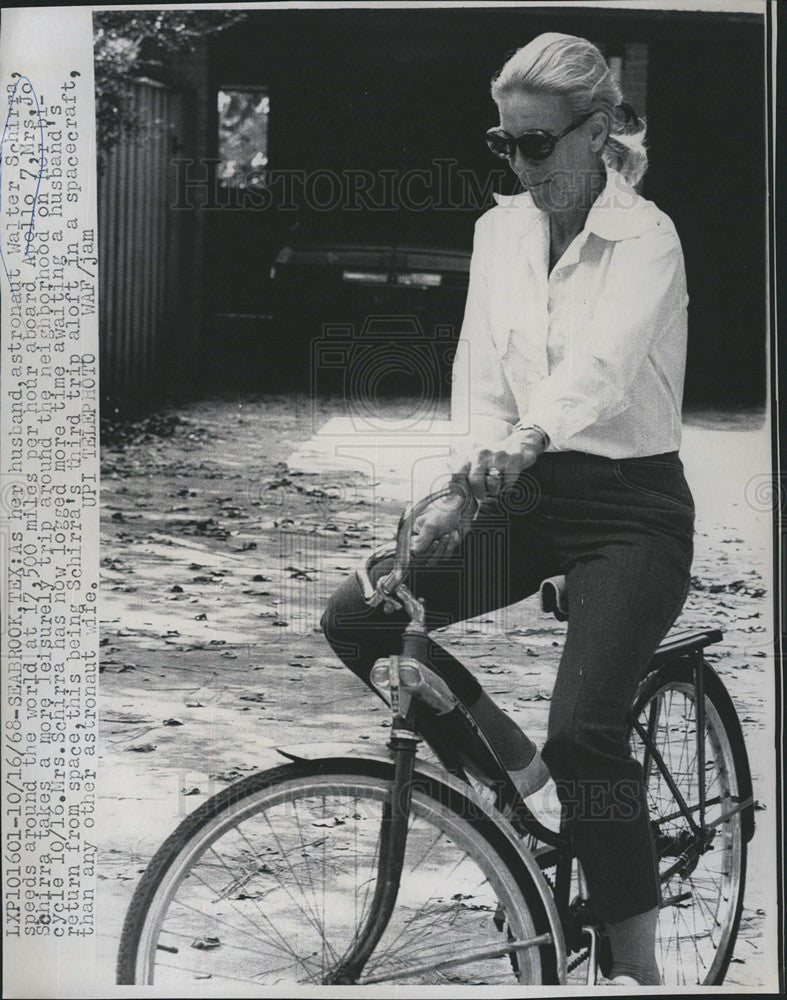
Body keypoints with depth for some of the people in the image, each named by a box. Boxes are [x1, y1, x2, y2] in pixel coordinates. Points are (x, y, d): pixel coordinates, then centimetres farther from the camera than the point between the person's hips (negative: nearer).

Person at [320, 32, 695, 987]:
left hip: (629, 503, -6)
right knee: (355, 615, -10)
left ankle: (637, 963, -2)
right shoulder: (499, 229, 6)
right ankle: (507, 759, 12)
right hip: (530, 490, 6)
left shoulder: (646, 237, -13)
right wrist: (471, 477, -18)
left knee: (584, 730, -20)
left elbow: (602, 362, -32)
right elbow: (482, 376, 0)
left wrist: (529, 436, -50)